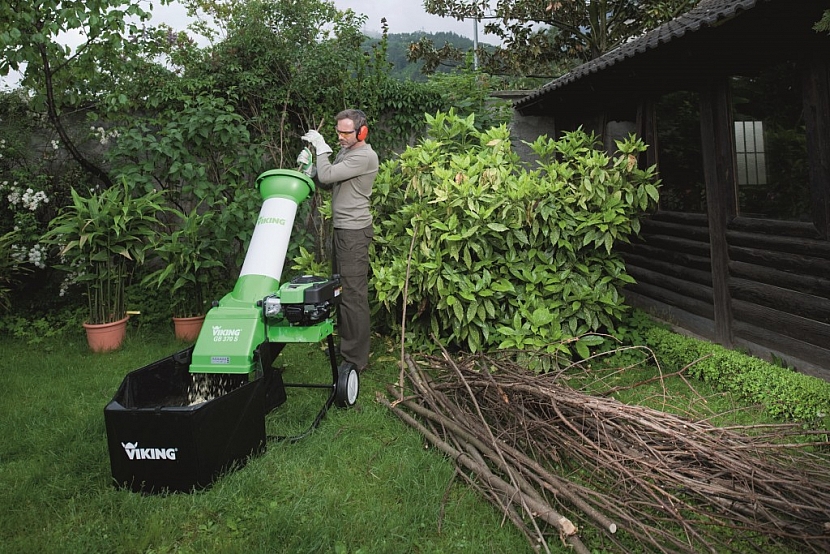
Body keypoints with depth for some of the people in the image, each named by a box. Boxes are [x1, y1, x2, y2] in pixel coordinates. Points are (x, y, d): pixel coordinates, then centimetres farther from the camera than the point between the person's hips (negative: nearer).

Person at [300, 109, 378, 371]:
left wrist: (321, 147, -10)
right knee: (341, 288, 16)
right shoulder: (345, 152, 16)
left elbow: (327, 176, -21)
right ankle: (345, 344, 27)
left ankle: (356, 357, -2)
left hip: (354, 231, -10)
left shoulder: (365, 156, -14)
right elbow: (327, 183, 18)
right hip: (342, 229, 10)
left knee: (353, 294, -8)